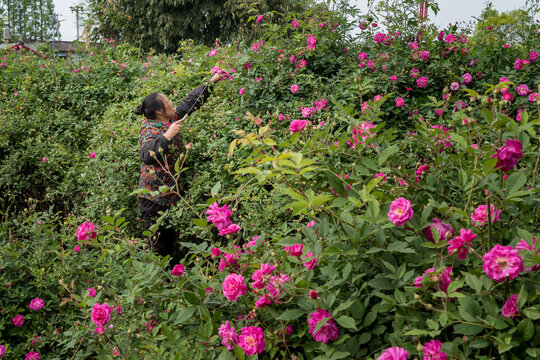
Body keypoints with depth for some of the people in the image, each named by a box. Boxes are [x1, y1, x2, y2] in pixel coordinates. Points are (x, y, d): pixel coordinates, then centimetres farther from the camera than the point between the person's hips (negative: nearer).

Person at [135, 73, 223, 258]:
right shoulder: (149, 129, -19)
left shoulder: (172, 118, 5)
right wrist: (167, 135, -38)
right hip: (154, 195, -8)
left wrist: (211, 82, 18)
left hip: (171, 191, 8)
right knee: (158, 239, -3)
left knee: (170, 236, 15)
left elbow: (190, 101, 17)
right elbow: (147, 155, -36)